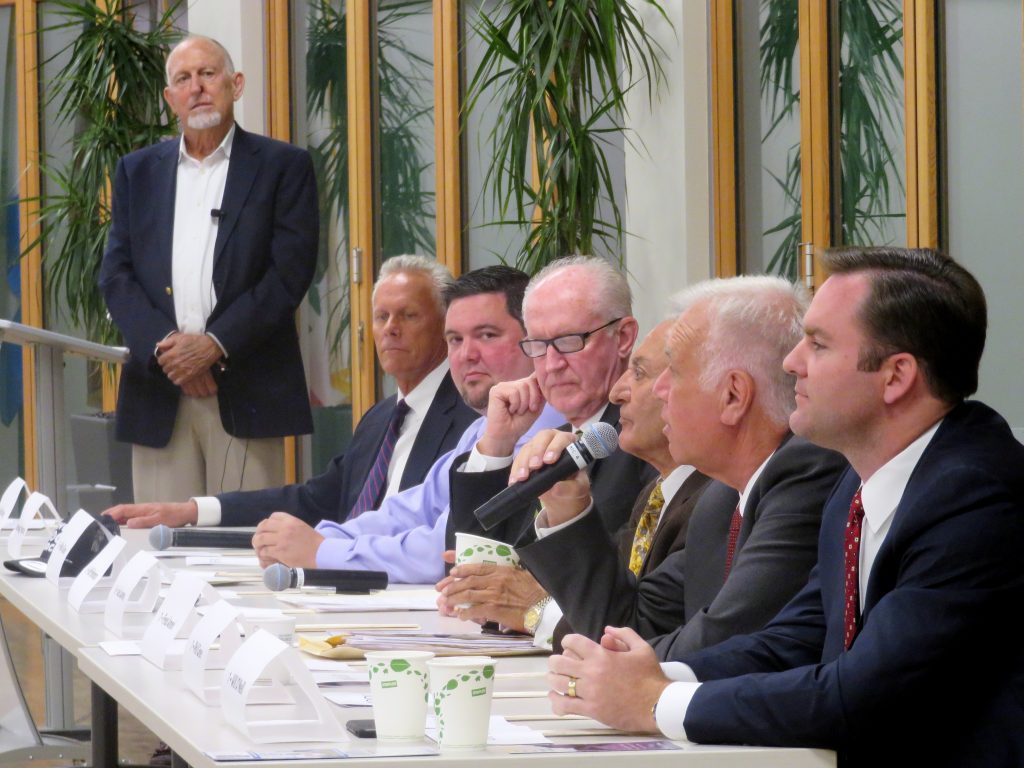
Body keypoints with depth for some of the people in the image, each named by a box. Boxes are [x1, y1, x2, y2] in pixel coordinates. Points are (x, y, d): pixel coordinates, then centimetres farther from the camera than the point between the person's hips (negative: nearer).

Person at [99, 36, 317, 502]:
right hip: (159, 395, 3)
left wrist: (215, 345, -12)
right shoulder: (137, 172, 15)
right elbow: (116, 275, 8)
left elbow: (290, 272, -4)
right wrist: (163, 344, -9)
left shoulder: (283, 167, 5)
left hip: (246, 394, -3)